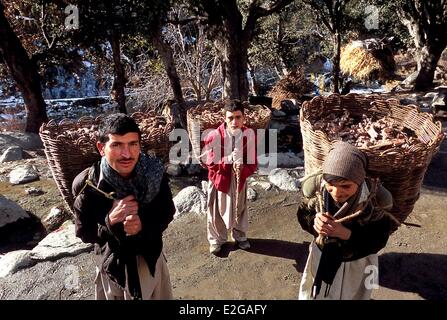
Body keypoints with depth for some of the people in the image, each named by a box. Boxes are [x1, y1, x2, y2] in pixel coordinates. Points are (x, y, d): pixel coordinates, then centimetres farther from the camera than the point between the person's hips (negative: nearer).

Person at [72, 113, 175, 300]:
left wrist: (143, 225, -30)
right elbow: (84, 233, -15)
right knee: (115, 295, 27)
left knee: (156, 295, 26)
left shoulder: (154, 173, -21)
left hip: (150, 256, 2)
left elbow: (167, 213, -11)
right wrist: (109, 221, -35)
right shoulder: (86, 185, -25)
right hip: (112, 262, -1)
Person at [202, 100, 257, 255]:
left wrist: (242, 171, -31)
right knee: (217, 210, 16)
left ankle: (240, 236, 50)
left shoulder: (249, 134, -18)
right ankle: (216, 239, 42)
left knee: (240, 208, 23)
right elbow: (209, 161, -18)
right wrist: (230, 158, -30)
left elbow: (253, 162, -11)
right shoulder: (214, 136, -24)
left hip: (239, 179, 2)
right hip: (219, 178, -2)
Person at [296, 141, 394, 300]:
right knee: (313, 293, 29)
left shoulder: (375, 198, -32)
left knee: (351, 294, 30)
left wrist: (346, 233, -37)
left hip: (358, 262, -1)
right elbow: (303, 214, -11)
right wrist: (314, 222, -33)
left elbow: (378, 239, -22)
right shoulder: (315, 186, -27)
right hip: (322, 254, 2)